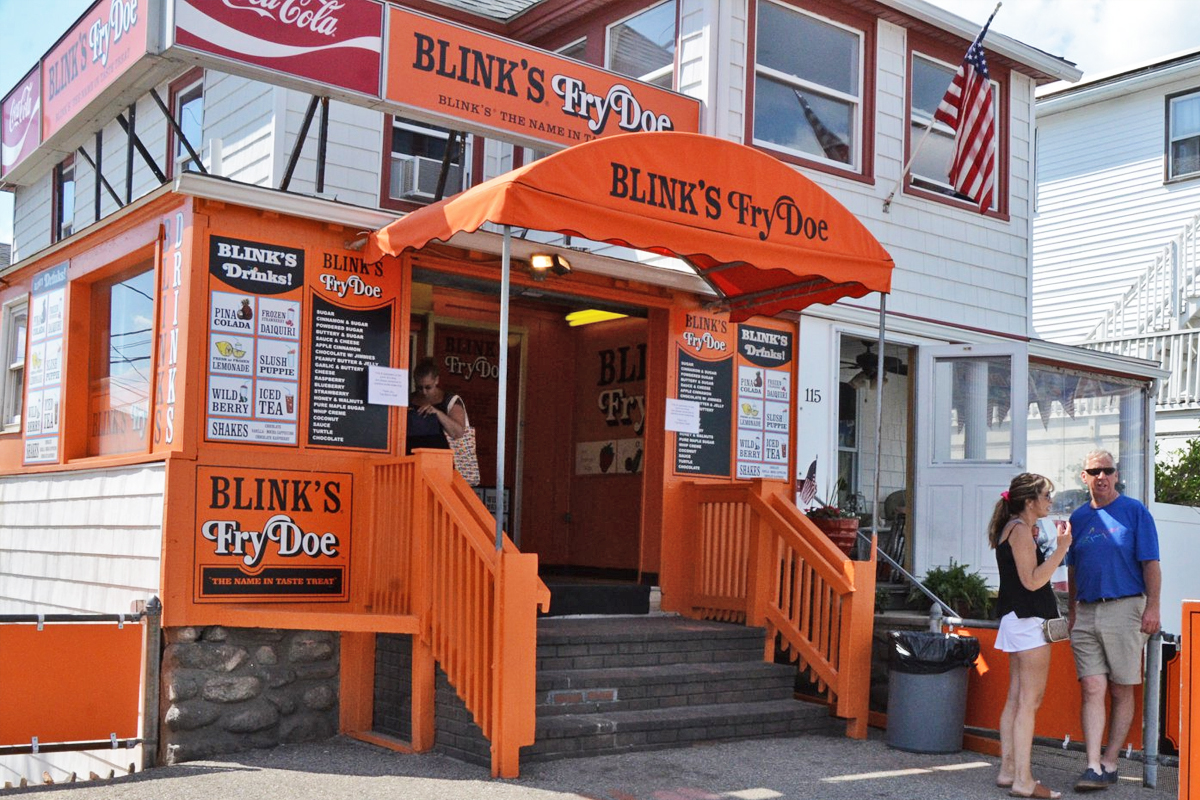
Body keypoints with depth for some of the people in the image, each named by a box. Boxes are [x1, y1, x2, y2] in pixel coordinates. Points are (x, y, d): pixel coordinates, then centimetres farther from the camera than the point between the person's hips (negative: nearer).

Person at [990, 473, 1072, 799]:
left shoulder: (1012, 530, 16)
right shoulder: (1020, 530, -13)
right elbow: (1032, 580, -20)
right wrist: (1061, 547, -18)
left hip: (1017, 621, 10)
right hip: (1028, 620, -10)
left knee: (1015, 699, 11)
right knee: (1029, 701, -9)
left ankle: (1008, 770, 16)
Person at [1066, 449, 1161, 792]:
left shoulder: (1135, 511, 1)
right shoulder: (1079, 517, 13)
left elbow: (1151, 564, -3)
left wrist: (1152, 608, -10)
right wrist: (1072, 610, 16)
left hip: (1125, 609, -3)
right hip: (1086, 614, 4)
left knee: (1121, 692, 4)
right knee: (1092, 689, -4)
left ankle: (1109, 764, 12)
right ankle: (1094, 767, -6)